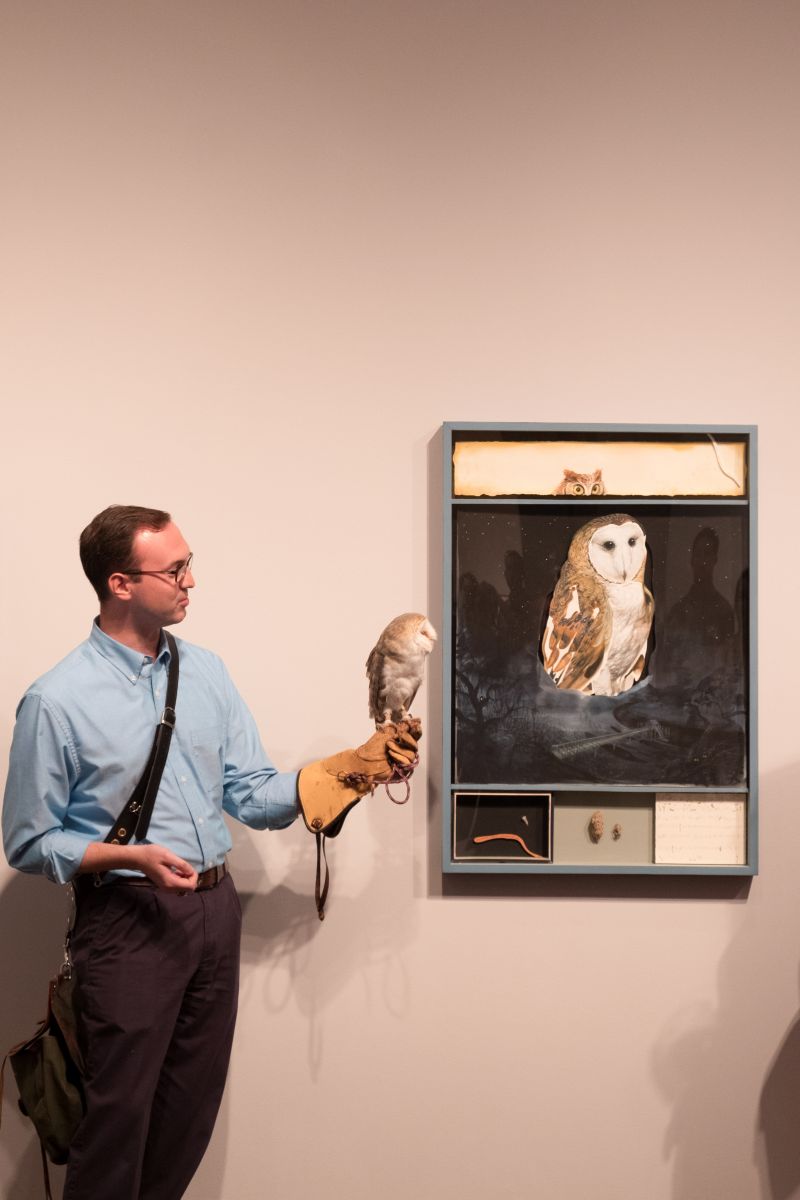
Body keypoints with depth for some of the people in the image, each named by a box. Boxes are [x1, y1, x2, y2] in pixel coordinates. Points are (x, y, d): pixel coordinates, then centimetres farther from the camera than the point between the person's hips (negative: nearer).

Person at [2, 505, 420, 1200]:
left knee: (192, 1109, 16)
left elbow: (252, 796, 4)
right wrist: (132, 857, -21)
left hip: (215, 908, 6)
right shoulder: (57, 701, -12)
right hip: (129, 920, -5)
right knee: (121, 1111, 5)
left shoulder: (207, 673, 5)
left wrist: (356, 770, -10)